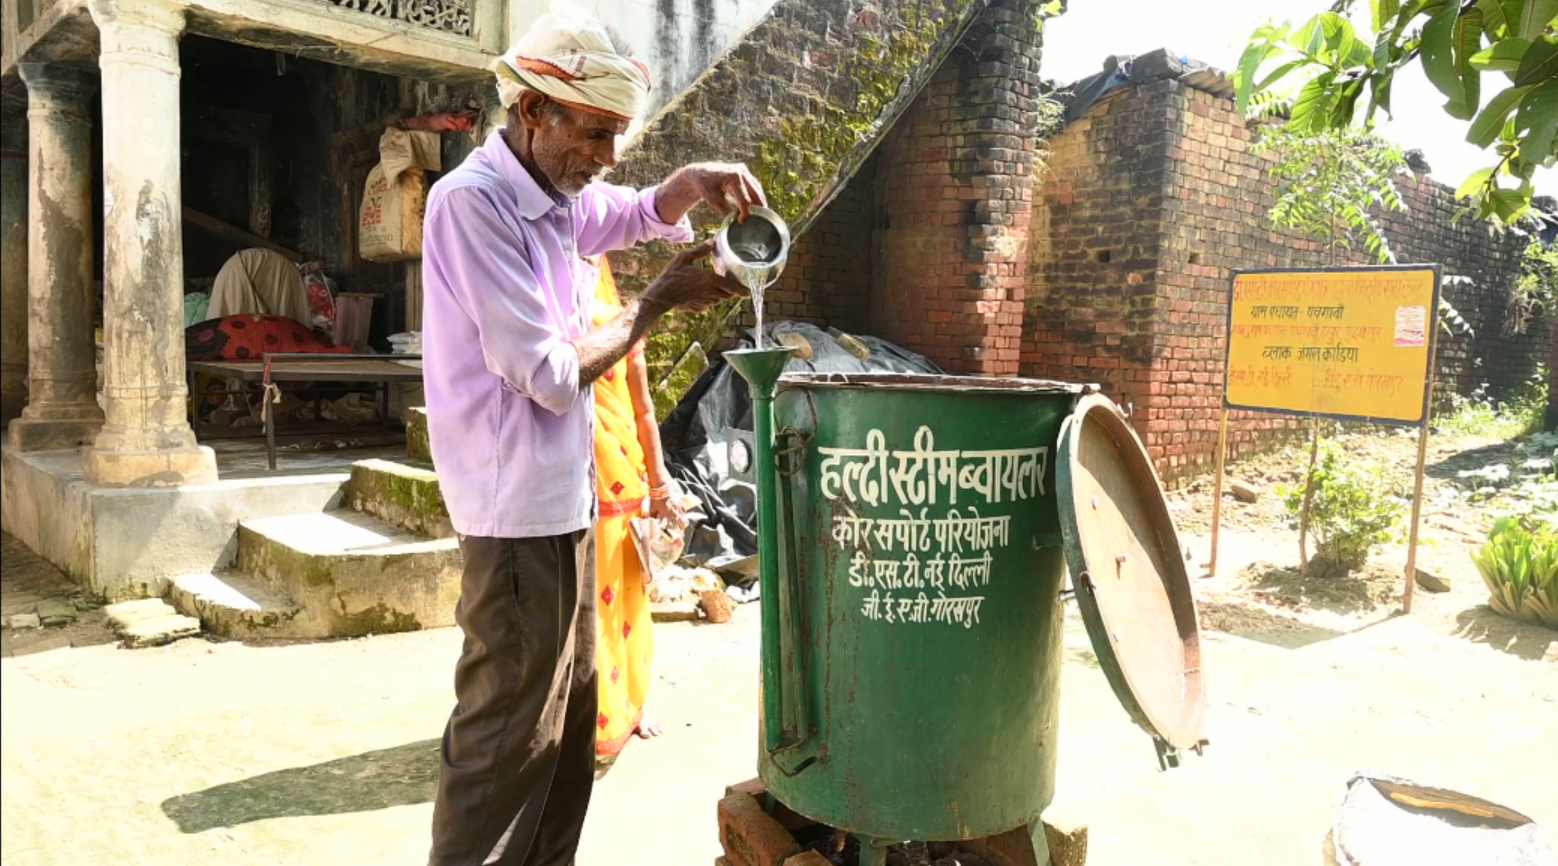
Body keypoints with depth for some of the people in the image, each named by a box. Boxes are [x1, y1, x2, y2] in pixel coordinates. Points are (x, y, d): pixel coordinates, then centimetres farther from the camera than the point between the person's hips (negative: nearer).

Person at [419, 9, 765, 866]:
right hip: (520, 510, -9)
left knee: (566, 723, 19)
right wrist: (658, 299, -11)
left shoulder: (556, 195, 7)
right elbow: (549, 374, -21)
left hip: (563, 499, 9)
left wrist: (697, 182, 5)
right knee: (507, 737, 0)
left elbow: (642, 212, 27)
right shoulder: (472, 203, -18)